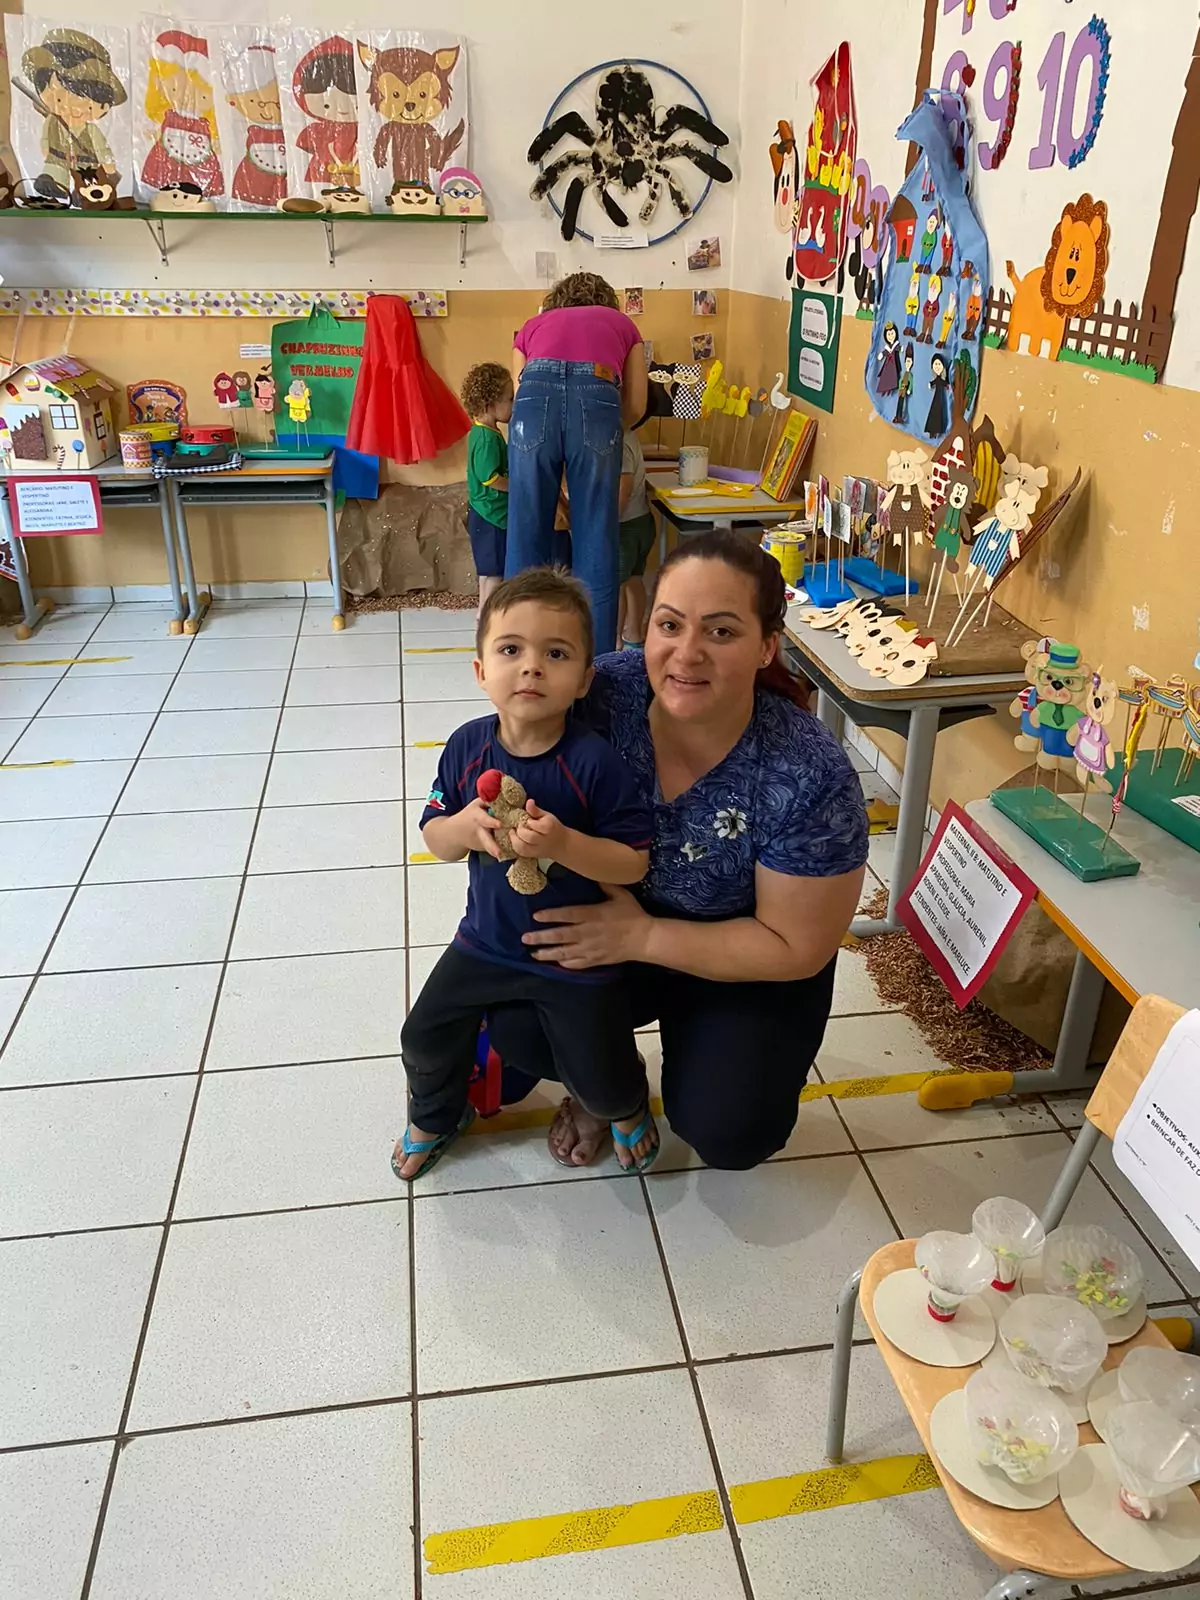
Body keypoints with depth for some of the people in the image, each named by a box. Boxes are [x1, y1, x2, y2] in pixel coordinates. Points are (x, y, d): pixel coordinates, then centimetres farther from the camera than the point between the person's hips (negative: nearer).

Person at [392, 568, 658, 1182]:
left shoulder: (595, 761, -24)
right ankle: (435, 1115, 45)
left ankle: (627, 1107, 46)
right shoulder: (468, 746, -11)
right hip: (486, 940, 4)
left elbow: (633, 862, -21)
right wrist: (463, 827, -25)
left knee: (598, 1078, 7)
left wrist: (562, 842, -36)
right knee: (425, 1037, 11)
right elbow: (433, 836, -1)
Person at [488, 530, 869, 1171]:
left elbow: (795, 946, -21)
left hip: (748, 964, -2)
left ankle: (699, 1055, 18)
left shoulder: (811, 778, -31)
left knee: (725, 1132, -17)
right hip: (607, 921, 3)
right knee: (517, 1028, -18)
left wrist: (640, 937, -25)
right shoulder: (605, 691, -23)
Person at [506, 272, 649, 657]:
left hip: (537, 397, 1)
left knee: (527, 534, 8)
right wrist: (602, 433, 45)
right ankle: (597, 658, 9)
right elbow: (635, 407, 28)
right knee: (596, 539, 6)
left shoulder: (533, 326, 34)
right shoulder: (622, 324, 33)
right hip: (596, 401, -1)